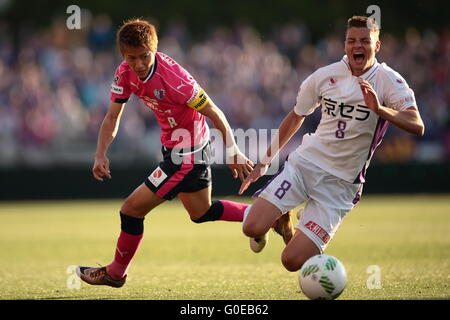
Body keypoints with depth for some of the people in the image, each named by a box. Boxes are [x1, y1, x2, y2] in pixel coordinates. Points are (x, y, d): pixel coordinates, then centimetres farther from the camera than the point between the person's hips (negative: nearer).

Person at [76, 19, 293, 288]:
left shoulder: (172, 78, -31)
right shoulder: (125, 73, -9)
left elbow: (214, 114, -22)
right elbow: (113, 118, -2)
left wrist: (233, 153, -14)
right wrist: (101, 155, -16)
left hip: (187, 155, -9)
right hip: (174, 147, 9)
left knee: (132, 209, -5)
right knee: (201, 213, 25)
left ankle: (115, 273, 17)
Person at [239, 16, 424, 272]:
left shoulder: (388, 81, -7)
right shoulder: (325, 76, 2)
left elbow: (417, 126, -20)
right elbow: (296, 116, 18)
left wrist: (379, 109, -36)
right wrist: (265, 161, 18)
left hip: (341, 182, -3)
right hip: (305, 162, 3)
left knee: (293, 261, -12)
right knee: (253, 227, -17)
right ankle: (280, 219, 21)